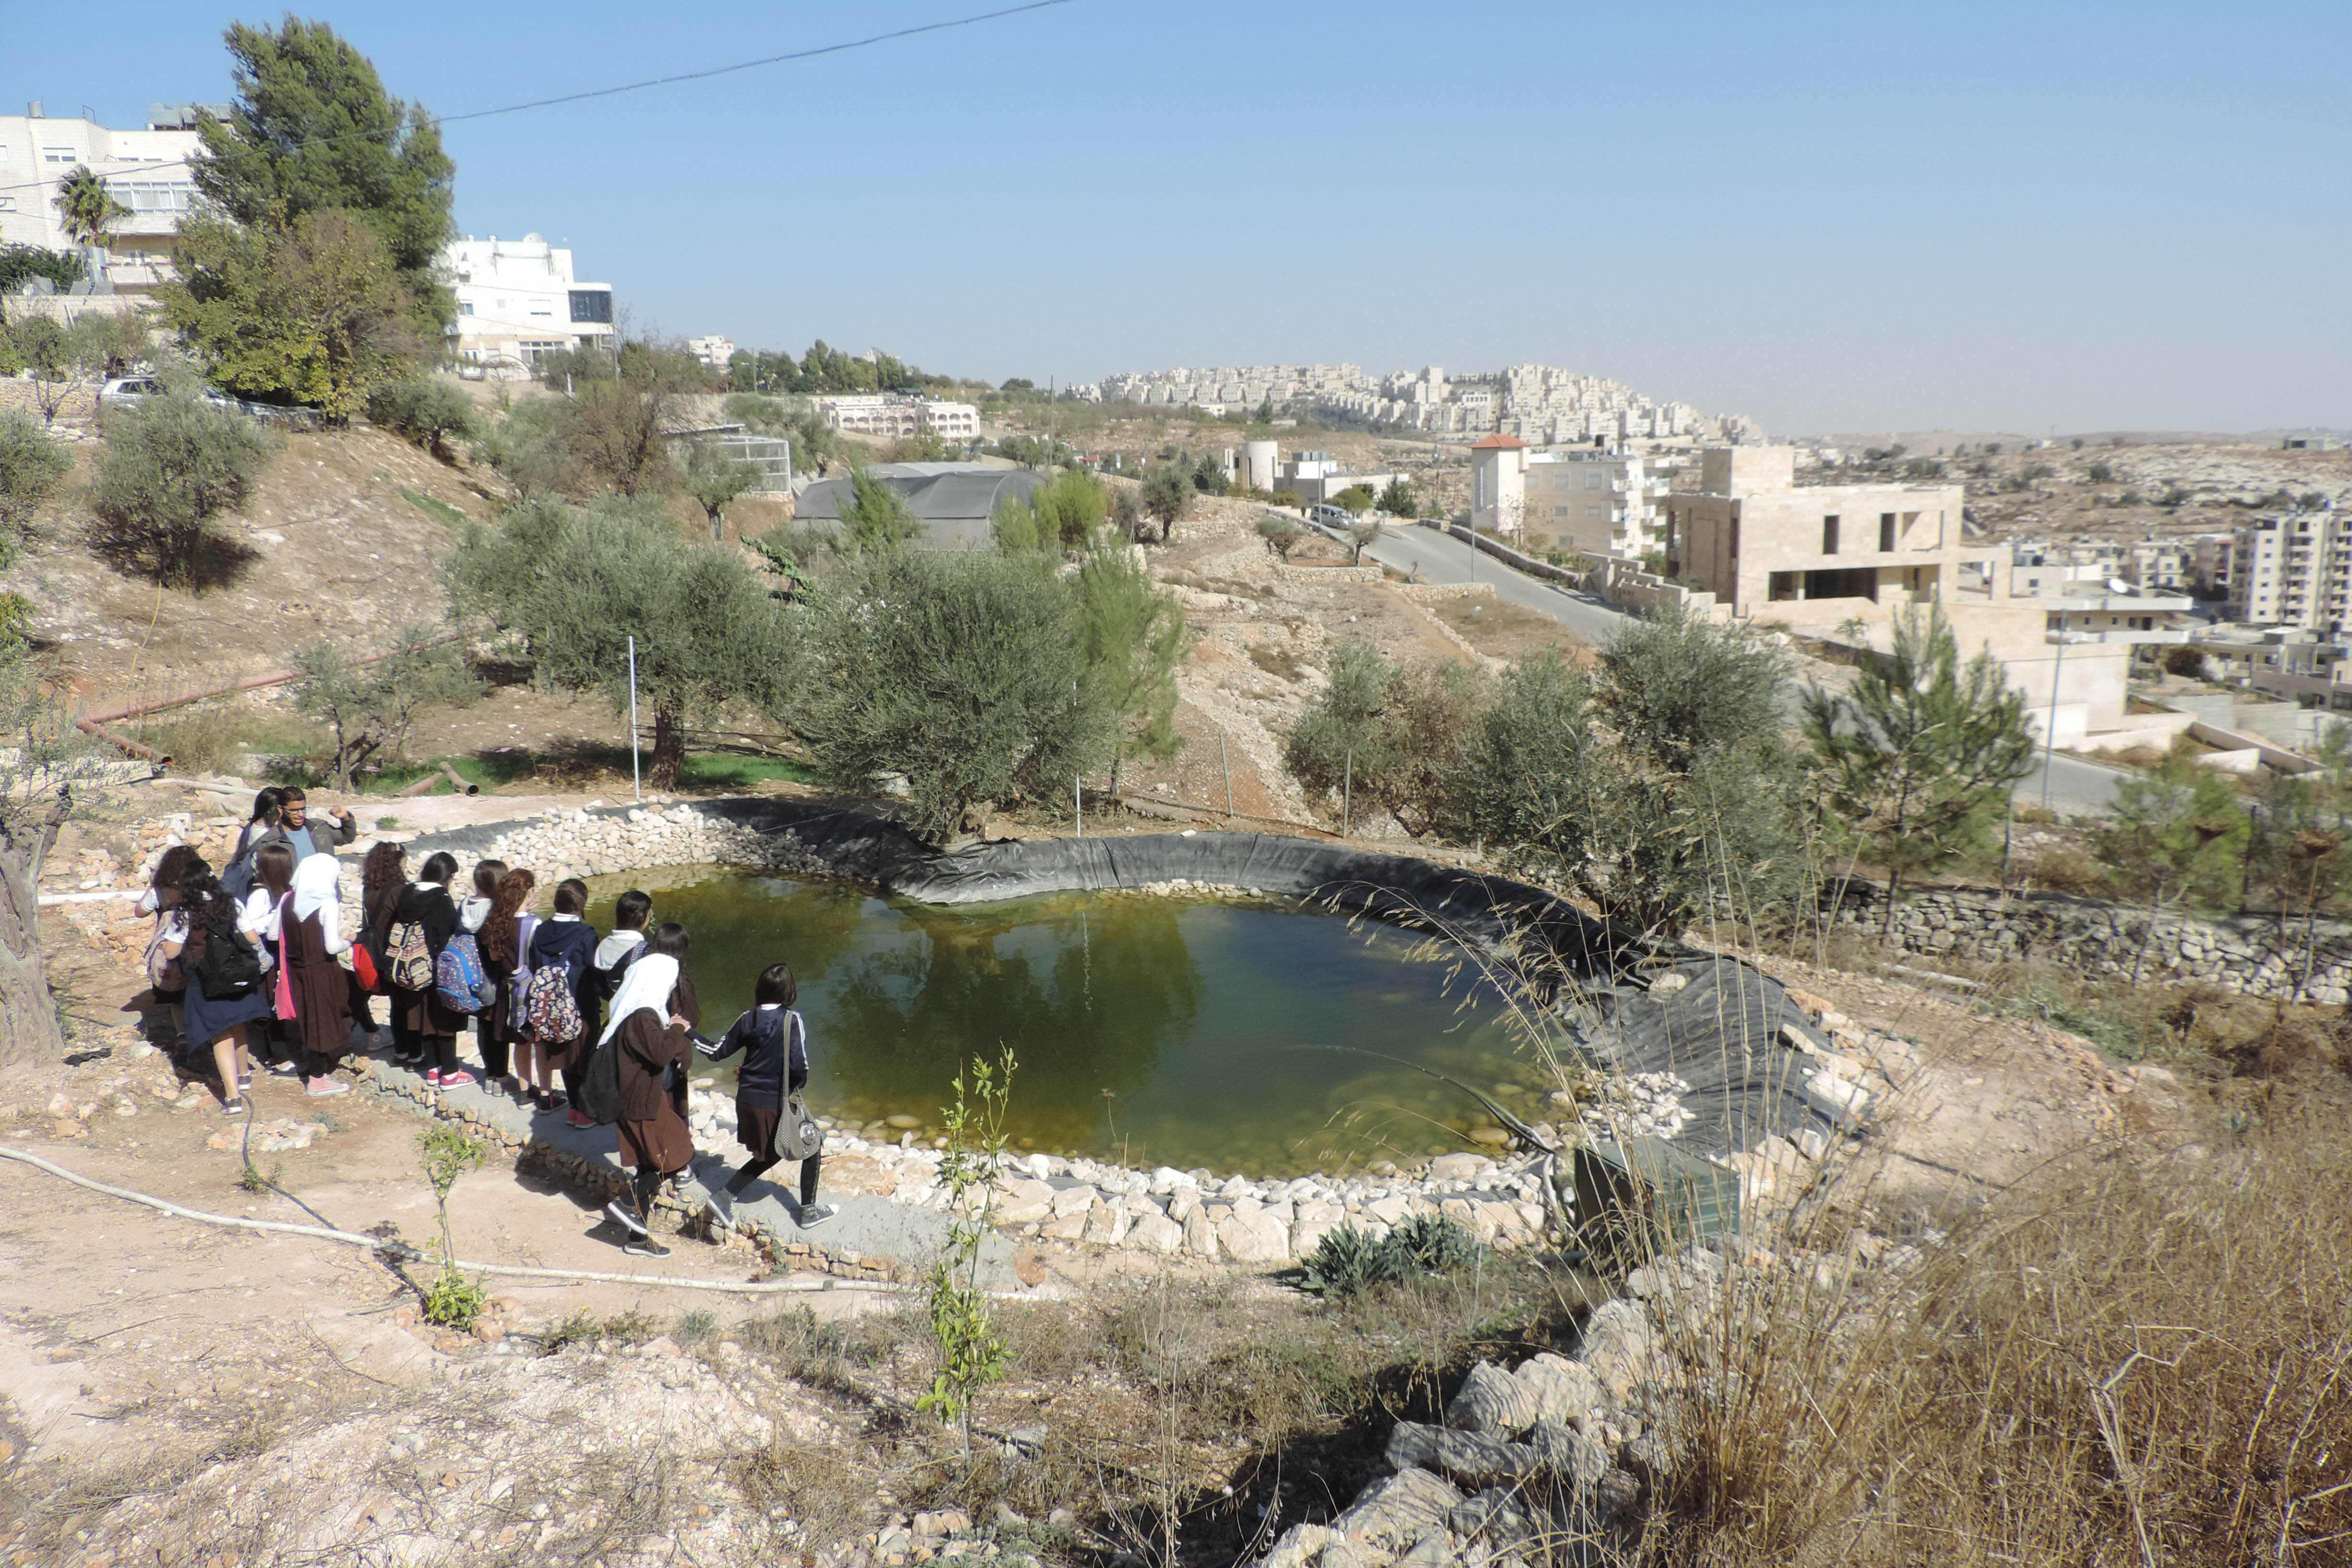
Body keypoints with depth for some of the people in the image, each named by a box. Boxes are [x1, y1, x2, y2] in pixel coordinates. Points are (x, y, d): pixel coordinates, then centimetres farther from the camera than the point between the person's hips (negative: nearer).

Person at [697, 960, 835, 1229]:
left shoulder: (747, 1020, -1)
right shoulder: (792, 1020, -16)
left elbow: (716, 1052, 7)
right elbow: (799, 1066, -20)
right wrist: (798, 1087, 1)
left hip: (747, 1101, 6)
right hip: (777, 1103, -6)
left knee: (770, 1155, 25)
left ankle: (724, 1197, 17)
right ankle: (809, 1211, 21)